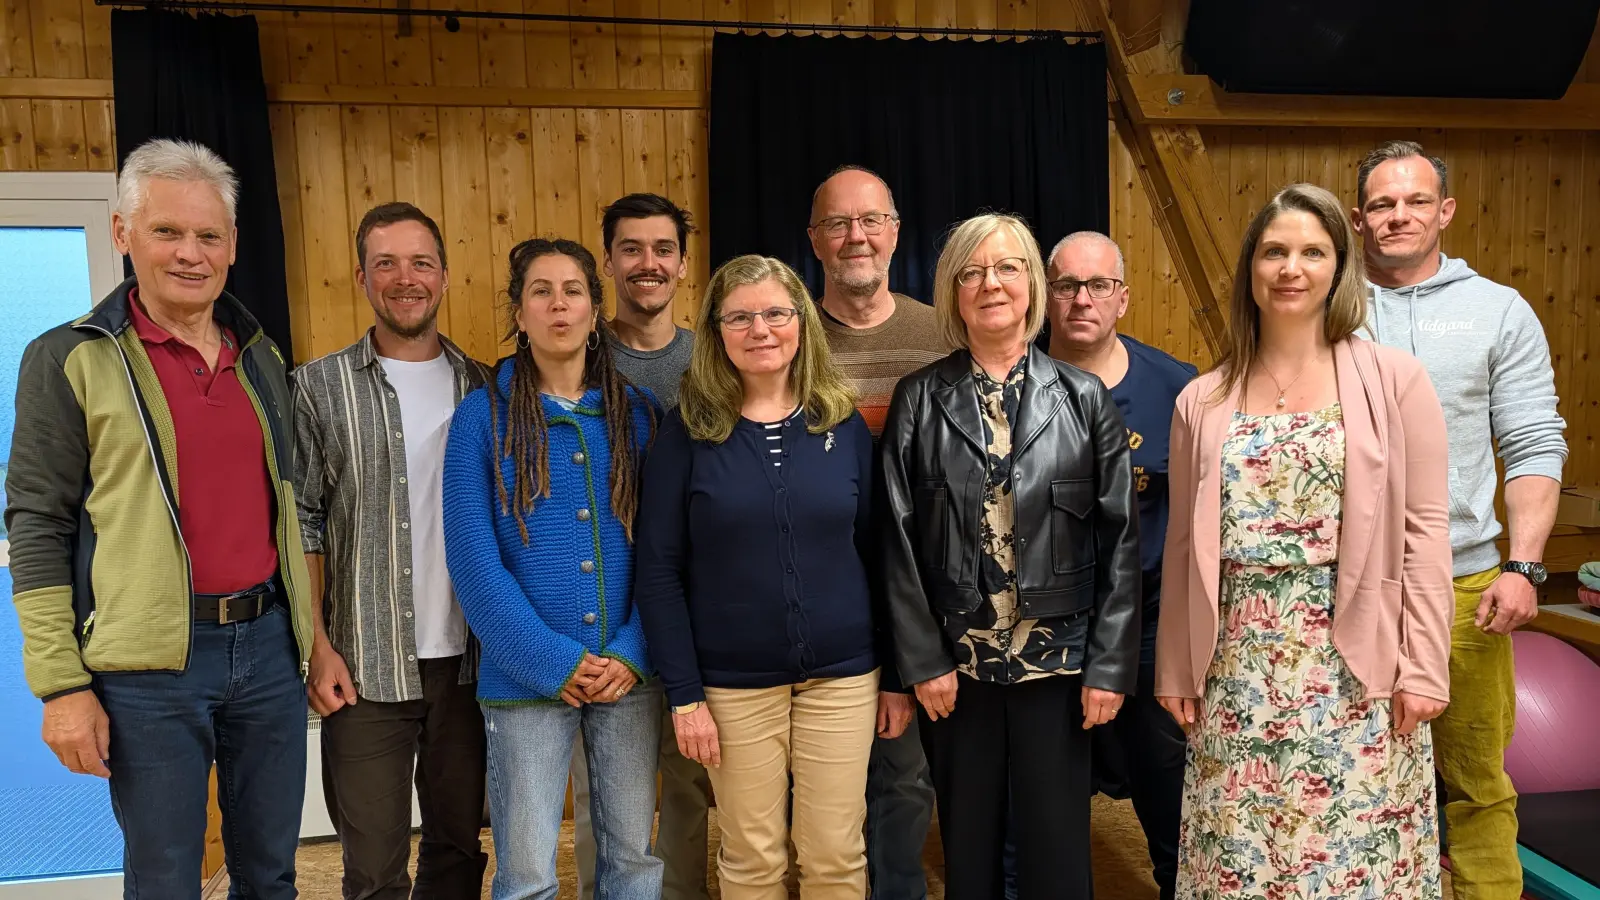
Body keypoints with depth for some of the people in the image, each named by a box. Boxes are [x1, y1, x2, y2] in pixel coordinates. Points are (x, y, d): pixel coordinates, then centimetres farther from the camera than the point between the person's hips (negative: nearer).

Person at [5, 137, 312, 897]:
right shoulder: (69, 360, -3)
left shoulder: (262, 357, 11)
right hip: (150, 664, -4)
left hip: (267, 645, 4)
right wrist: (61, 685, -9)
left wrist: (309, 634, 15)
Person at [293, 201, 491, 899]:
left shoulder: (482, 388, 7)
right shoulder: (319, 387, -1)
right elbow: (299, 523, -2)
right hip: (365, 667, -2)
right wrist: (318, 646, -9)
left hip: (467, 662, 3)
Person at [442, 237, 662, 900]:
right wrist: (555, 664, -12)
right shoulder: (482, 416, -1)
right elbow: (473, 559, -7)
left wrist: (631, 654, -7)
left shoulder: (637, 412, 5)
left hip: (630, 673, 2)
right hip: (527, 678, -2)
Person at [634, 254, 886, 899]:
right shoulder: (688, 431, -5)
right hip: (734, 683, -1)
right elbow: (658, 571, -6)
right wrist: (684, 694, -9)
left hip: (842, 676, 2)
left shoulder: (843, 422, 1)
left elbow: (872, 550, 5)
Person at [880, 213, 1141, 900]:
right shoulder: (919, 400, 1)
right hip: (955, 662, 1)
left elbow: (1120, 540, 0)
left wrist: (1110, 664, -4)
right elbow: (899, 540, -1)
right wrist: (922, 661, -4)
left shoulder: (1084, 399, 1)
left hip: (1057, 658, 0)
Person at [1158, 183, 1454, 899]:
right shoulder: (1202, 402, 4)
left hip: (1356, 668, -2)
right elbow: (1184, 546, 7)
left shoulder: (1394, 380, -1)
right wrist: (1174, 671, 8)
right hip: (1239, 670, 2)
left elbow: (1424, 531, -2)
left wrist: (1423, 667, -6)